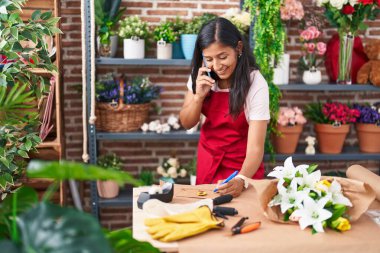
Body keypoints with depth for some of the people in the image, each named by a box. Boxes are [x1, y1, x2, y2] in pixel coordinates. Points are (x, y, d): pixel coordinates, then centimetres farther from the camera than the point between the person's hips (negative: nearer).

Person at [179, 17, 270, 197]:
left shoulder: (255, 84, -24)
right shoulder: (201, 75, -10)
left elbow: (255, 147, -27)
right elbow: (187, 124, -3)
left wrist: (241, 180, -46)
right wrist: (199, 95, -22)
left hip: (241, 166, -4)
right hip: (207, 160, 4)